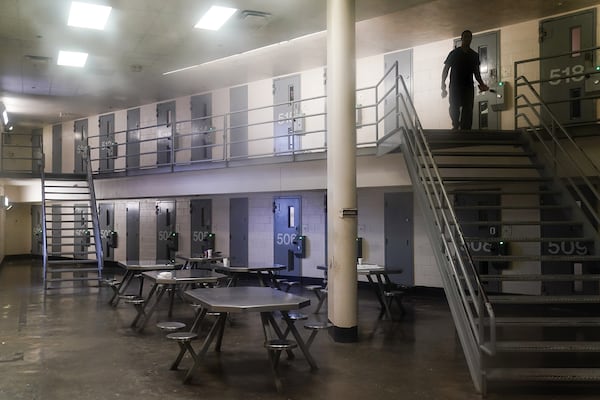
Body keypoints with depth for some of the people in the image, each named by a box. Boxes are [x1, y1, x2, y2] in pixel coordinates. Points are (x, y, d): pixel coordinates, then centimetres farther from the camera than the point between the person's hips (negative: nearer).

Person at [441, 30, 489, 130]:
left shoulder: (474, 55, 13)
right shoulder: (454, 53, 4)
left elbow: (476, 73, 18)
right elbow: (446, 69, 4)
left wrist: (482, 84, 2)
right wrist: (443, 86, -6)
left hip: (468, 87, 2)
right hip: (455, 87, -2)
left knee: (468, 111, -5)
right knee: (454, 109, -11)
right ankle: (456, 126, 8)